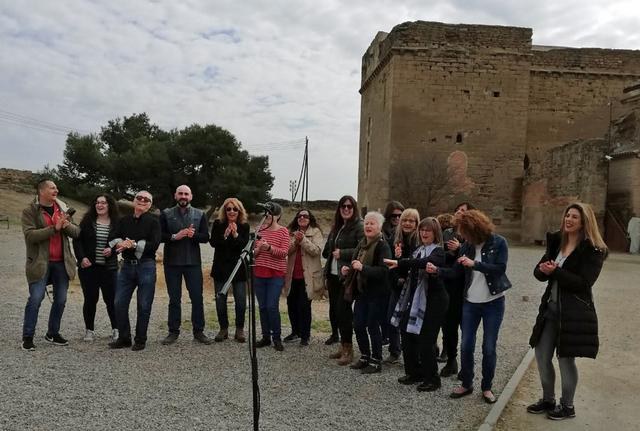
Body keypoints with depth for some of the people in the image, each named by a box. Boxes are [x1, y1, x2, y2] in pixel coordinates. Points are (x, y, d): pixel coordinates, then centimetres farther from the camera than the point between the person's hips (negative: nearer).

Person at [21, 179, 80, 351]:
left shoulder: (62, 208, 10)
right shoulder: (30, 211, -4)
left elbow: (76, 232, 7)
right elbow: (30, 235, -17)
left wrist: (67, 225, -15)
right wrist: (54, 228, -24)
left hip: (61, 262, 5)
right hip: (40, 263, -5)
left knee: (61, 299, 9)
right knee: (35, 299, -5)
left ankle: (53, 333, 24)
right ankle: (27, 337, 8)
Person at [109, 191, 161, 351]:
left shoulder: (153, 221, -1)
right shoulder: (124, 220, 12)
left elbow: (154, 244, -12)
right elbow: (114, 240, 5)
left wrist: (133, 245, -17)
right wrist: (121, 243, -16)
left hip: (146, 266, -4)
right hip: (127, 265, 4)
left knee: (144, 305, 1)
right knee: (119, 304, 4)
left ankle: (140, 340, 15)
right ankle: (124, 338, 18)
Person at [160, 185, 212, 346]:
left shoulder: (200, 214, 6)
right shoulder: (166, 214, 5)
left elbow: (206, 236, 0)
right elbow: (159, 235, -2)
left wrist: (193, 235, -19)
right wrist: (174, 236, -17)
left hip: (193, 262, 0)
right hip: (172, 262, 0)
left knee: (197, 297, 2)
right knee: (174, 299, 8)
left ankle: (198, 331, 12)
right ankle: (173, 332, 17)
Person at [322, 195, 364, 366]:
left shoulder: (359, 226, -8)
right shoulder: (336, 227, 16)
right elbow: (327, 250, 26)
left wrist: (342, 253, -16)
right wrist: (331, 253, 8)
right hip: (333, 275, 8)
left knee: (343, 310, -7)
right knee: (334, 309, 10)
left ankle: (348, 350, 4)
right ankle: (342, 346, 21)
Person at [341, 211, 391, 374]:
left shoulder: (383, 246, -13)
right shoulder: (362, 244, 11)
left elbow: (383, 270, -24)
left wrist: (363, 267, -32)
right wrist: (348, 269, 3)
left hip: (376, 293, -7)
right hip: (361, 291, 7)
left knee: (373, 326, 0)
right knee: (358, 325, 10)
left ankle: (376, 362, 15)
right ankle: (365, 357, 27)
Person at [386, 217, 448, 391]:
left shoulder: (439, 251, -9)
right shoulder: (418, 250, 14)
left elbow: (425, 262, -30)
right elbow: (408, 271, 16)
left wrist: (400, 263, -34)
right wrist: (399, 259, 1)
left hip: (432, 301, -7)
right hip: (414, 299, 8)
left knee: (426, 341, -4)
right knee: (407, 337, 10)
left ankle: (432, 379, 13)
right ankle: (414, 373, 27)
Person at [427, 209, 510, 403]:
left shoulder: (498, 242, -11)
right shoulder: (467, 245, 1)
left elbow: (500, 268, -20)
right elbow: (456, 271, 1)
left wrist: (474, 264, -26)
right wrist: (437, 270, -16)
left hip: (493, 302, -4)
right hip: (470, 302, 4)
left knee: (489, 347, 5)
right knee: (466, 346, 6)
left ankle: (487, 387, 21)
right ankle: (466, 384, 23)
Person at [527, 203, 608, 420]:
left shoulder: (593, 250, -11)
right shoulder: (556, 241, 9)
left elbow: (583, 283, -19)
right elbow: (539, 271, 5)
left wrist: (555, 272, -24)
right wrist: (544, 270, -17)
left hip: (574, 312, -6)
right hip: (550, 307, 7)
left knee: (566, 358, 4)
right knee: (542, 355, 11)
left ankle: (567, 406, 24)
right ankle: (548, 400, 30)